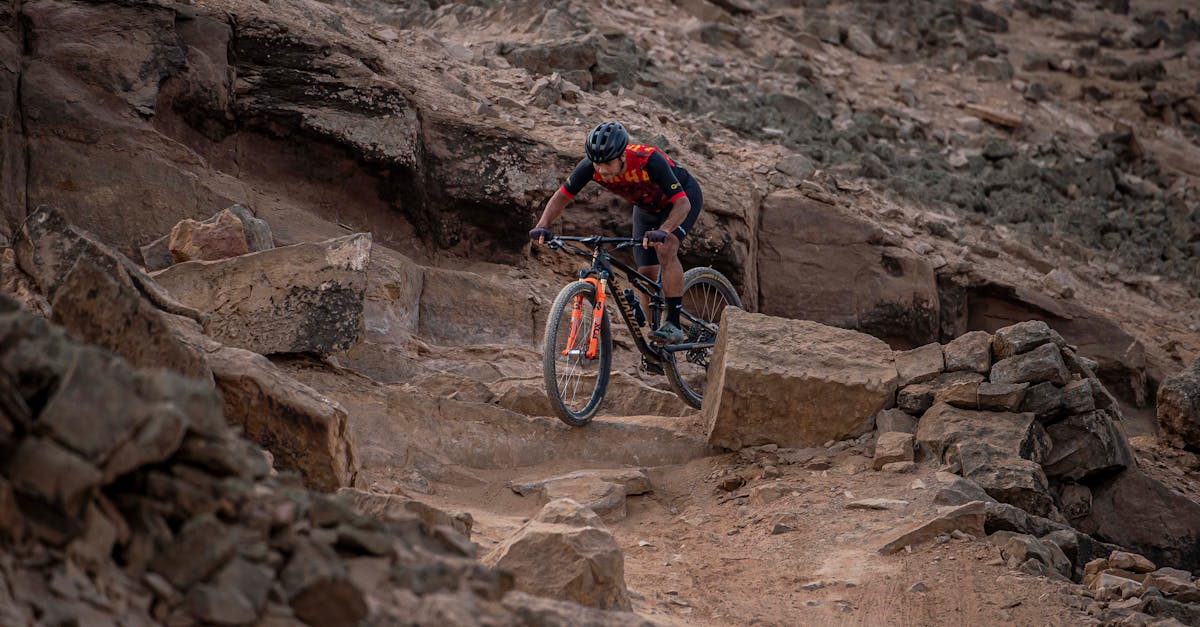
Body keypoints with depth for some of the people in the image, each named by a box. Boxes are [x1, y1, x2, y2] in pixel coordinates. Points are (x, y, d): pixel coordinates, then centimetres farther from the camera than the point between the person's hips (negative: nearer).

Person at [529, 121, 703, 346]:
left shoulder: (648, 160, -41)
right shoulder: (591, 167, -28)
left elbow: (682, 203, -42)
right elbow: (562, 197, -15)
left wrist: (662, 232, -59)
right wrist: (543, 226, -33)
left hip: (684, 195, -6)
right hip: (647, 206, 6)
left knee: (665, 249, -31)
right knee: (647, 274, 0)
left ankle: (673, 324, -28)